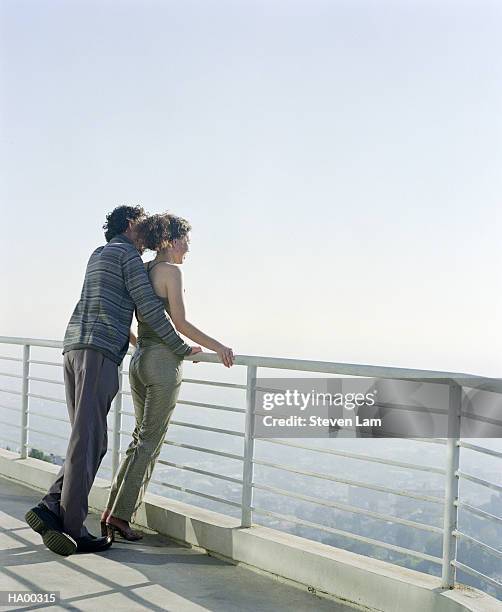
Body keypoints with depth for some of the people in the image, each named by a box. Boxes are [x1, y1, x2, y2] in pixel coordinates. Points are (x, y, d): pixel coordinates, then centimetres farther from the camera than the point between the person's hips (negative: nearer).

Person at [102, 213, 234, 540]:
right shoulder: (172, 270, -9)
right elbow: (180, 323, -14)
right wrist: (217, 346, -9)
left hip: (139, 361, 8)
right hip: (164, 360, -8)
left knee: (141, 438, 16)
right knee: (150, 442, 0)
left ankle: (112, 512, 15)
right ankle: (121, 515, 2)